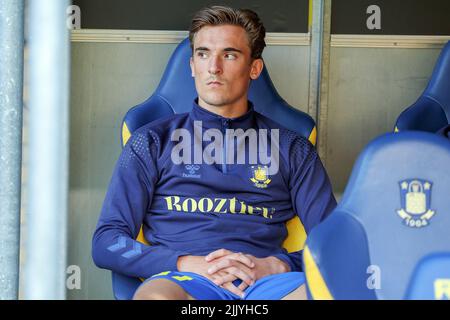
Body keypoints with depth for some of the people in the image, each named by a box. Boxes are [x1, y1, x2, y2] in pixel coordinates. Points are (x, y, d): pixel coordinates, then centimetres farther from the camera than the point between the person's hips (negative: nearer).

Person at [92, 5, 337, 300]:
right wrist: (189, 264, -7)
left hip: (266, 284, 0)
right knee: (155, 295, -39)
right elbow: (106, 243, 9)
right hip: (182, 282, 0)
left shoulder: (292, 149, 22)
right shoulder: (153, 142, 18)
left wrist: (276, 265, -7)